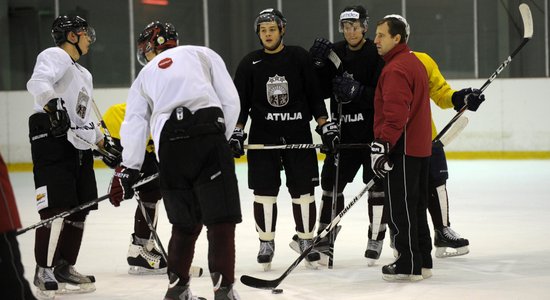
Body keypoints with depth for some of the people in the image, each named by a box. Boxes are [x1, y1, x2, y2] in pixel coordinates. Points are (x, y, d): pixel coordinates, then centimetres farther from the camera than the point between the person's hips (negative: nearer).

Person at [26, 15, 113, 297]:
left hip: (79, 145, 10)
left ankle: (64, 267, 15)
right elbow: (38, 82, -23)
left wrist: (104, 143, 27)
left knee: (79, 208, 7)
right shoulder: (55, 56, -2)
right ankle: (44, 272, -12)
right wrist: (52, 104, -41)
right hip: (52, 139, -10)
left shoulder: (83, 74, 29)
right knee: (57, 207, -15)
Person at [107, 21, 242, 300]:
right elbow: (230, 101, 11)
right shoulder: (203, 55, 22)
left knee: (186, 222, 18)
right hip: (209, 134, -3)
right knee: (220, 219, -3)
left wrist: (127, 171, 21)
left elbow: (134, 124, 19)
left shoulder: (145, 75, 28)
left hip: (170, 146, 3)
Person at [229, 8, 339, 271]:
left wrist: (325, 125, -3)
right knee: (264, 191, 0)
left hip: (298, 133, 0)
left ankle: (306, 241, 14)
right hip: (262, 135, 0)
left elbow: (314, 95, 2)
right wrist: (237, 132, -4)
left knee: (303, 190, 2)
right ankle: (266, 243, 10)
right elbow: (240, 101, 4)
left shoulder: (299, 57, 1)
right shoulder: (249, 63, 3)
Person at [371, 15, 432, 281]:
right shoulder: (414, 62, 17)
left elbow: (396, 113, -25)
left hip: (402, 149, -11)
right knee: (416, 206, 15)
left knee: (400, 209, -5)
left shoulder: (395, 69, -17)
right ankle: (422, 261, 22)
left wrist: (382, 145, -26)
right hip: (420, 147, 11)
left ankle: (408, 266, -3)